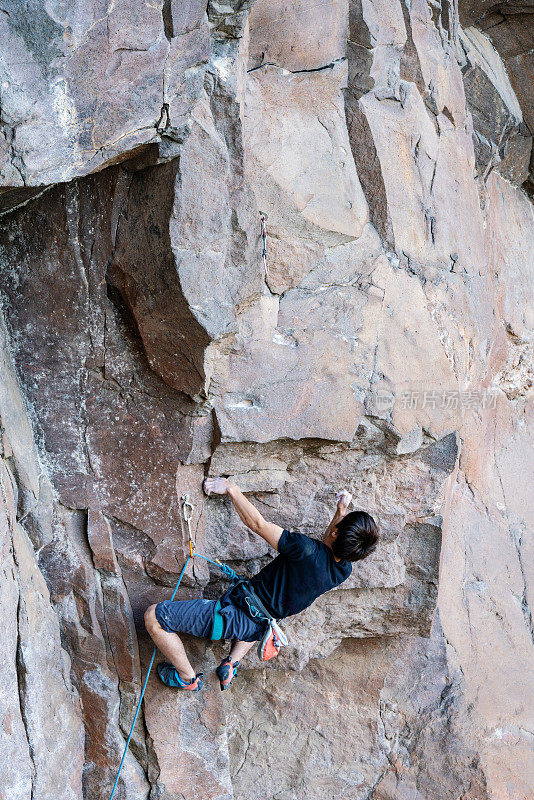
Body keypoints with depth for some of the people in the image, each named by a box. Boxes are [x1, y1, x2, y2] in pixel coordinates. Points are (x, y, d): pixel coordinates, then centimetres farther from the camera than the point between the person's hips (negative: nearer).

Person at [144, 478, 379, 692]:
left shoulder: (307, 550, -31)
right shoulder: (344, 571, -8)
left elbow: (257, 524, -22)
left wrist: (232, 489, -10)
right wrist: (342, 509, 25)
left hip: (233, 615, -8)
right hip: (257, 629, 8)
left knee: (154, 616, -2)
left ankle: (188, 678, 16)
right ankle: (232, 662, 25)